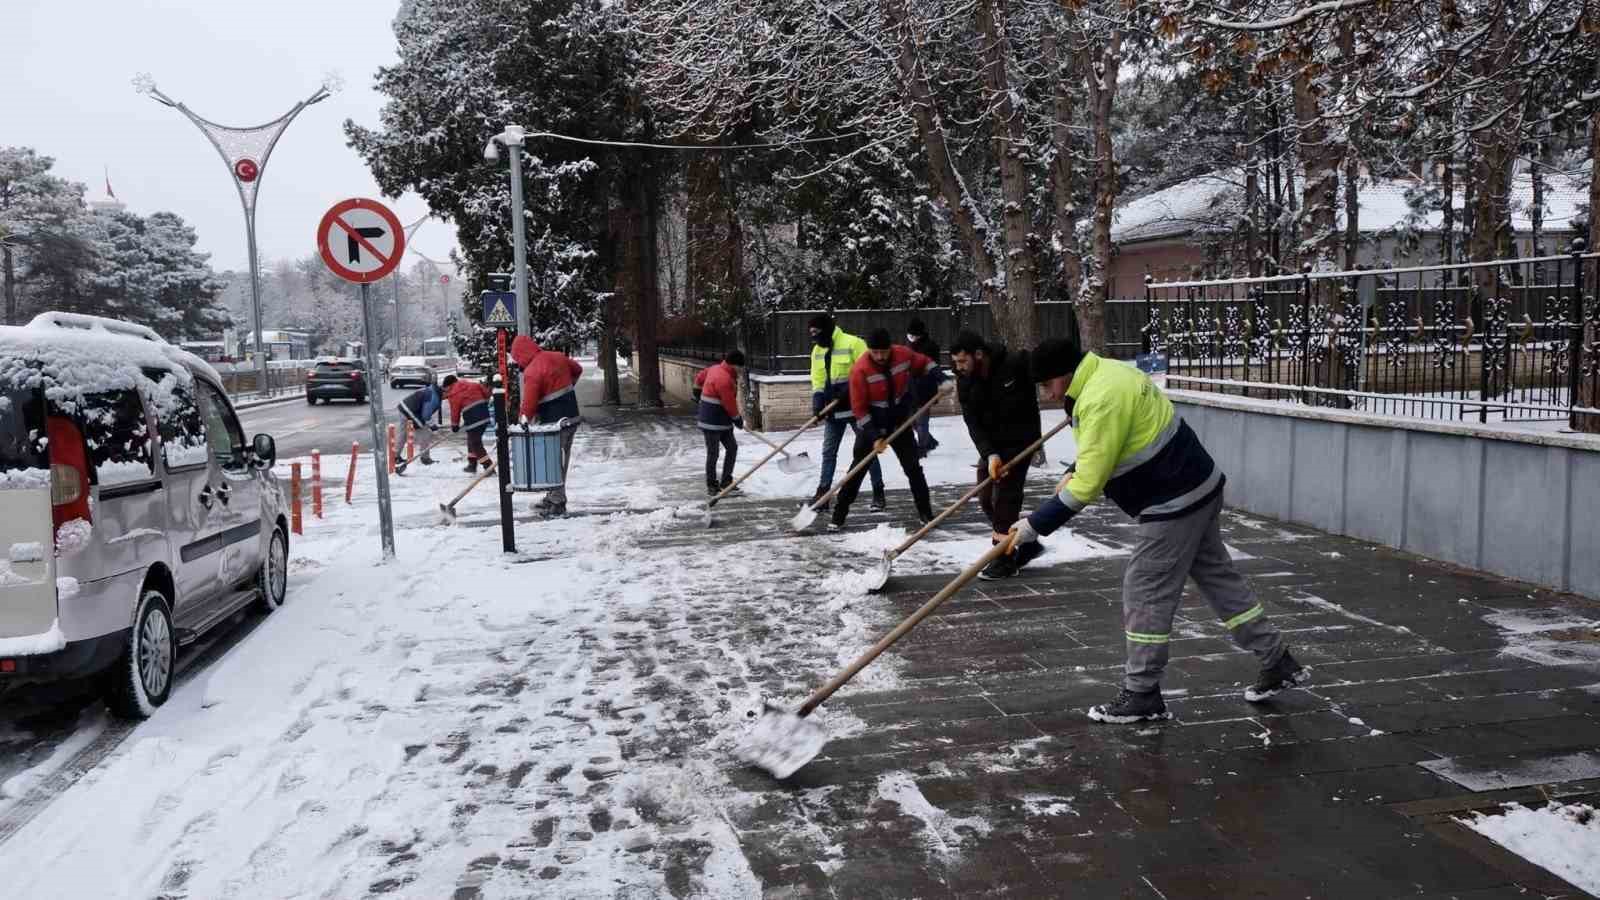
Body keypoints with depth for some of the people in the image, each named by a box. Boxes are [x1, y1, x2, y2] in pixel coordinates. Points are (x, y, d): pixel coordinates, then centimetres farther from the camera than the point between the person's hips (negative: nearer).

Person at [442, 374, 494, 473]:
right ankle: (472, 464, 29)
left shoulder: (454, 394, -2)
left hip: (473, 419, -8)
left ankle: (488, 468, -8)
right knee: (473, 440, 22)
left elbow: (455, 410, 2)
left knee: (475, 443, -1)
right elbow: (486, 392, 15)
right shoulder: (471, 383, 15)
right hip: (485, 415, 8)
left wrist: (454, 425, 14)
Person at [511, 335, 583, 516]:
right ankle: (554, 497, 26)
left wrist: (523, 421, -5)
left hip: (555, 423, -8)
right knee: (562, 460, 15)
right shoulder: (557, 356, 6)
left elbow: (529, 403, -19)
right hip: (572, 416, 8)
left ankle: (556, 504, 5)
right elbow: (577, 369, 23)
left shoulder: (531, 372, -18)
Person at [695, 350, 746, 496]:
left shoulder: (716, 369, 7)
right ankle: (712, 486, 9)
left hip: (723, 421, 10)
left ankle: (726, 482, 17)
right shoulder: (724, 379, -24)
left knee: (732, 448, 11)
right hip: (712, 422, -10)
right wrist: (738, 419, -4)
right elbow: (730, 403, -19)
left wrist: (707, 390, 35)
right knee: (713, 454, -1)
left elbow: (699, 378, 23)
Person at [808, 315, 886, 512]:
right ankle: (822, 494, 13)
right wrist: (818, 397, -6)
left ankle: (879, 493, 9)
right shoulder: (817, 350, 10)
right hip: (834, 409, 6)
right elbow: (818, 380, 10)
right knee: (828, 451, 7)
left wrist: (850, 387, -23)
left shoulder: (852, 343, -12)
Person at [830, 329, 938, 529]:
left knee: (913, 468, 8)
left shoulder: (904, 354, -14)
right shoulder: (860, 370, -24)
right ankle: (839, 516, 4)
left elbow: (924, 363, 8)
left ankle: (926, 513, 20)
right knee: (857, 470, -3)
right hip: (871, 425, -3)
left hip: (900, 422, 3)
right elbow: (859, 408, -20)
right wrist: (874, 436, -23)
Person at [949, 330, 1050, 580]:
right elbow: (973, 424, -11)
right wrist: (989, 454, -25)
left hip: (1019, 441, -6)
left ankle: (1005, 560, 2)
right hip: (991, 445, 7)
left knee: (1005, 498, -9)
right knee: (986, 499, 9)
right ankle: (1026, 545, 24)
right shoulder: (965, 382, -6)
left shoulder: (1016, 363, -22)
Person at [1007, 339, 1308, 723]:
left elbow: (1087, 486, -24)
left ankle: (1141, 696, 8)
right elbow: (1104, 446, 23)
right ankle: (1279, 664, 29)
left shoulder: (1102, 398, -25)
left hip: (1173, 504, -10)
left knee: (1144, 594, -2)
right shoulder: (1108, 372, 7)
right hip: (1197, 488, 10)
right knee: (1219, 579, 18)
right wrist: (1074, 471, 8)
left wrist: (1036, 525, -19)